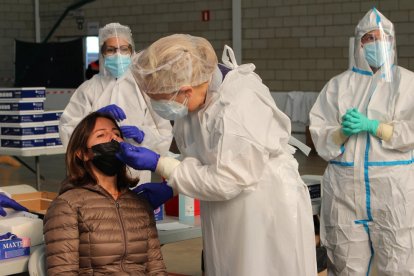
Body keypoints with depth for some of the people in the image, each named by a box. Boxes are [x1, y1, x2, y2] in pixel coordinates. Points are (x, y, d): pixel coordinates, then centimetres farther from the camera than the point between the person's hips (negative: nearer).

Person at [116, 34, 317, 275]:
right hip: (231, 220, 8)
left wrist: (159, 164, -20)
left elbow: (225, 181, -24)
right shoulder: (196, 98, -3)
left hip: (268, 220, -7)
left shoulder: (241, 105, -26)